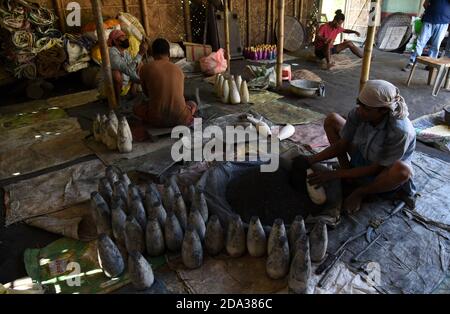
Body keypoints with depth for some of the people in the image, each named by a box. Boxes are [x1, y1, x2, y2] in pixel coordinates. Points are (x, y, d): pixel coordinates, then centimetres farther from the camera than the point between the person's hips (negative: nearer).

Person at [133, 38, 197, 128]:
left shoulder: (146, 68, 1)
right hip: (180, 119, 2)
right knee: (192, 104, 35)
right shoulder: (178, 69, 9)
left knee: (136, 108, 30)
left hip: (157, 120, -2)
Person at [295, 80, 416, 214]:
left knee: (402, 170, -41)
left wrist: (334, 174, -29)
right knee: (331, 120, -6)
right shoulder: (358, 114, -23)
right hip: (362, 157, 5)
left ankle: (360, 192, -9)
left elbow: (376, 169, -28)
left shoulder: (400, 131, -36)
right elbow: (342, 145, -10)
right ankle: (350, 178, -5)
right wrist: (312, 160, -22)